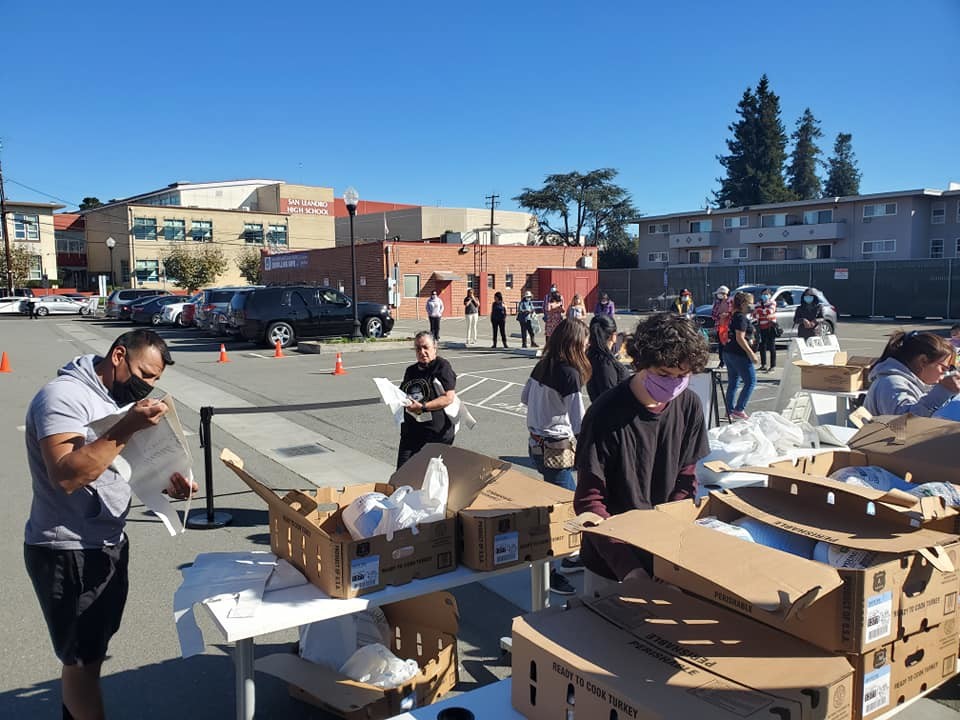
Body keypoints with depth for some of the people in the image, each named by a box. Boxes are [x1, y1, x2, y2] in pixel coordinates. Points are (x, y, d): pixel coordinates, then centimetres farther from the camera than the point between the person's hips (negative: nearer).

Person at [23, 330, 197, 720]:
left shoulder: (115, 399, 7)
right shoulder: (63, 396, -20)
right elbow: (67, 475, -32)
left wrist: (167, 483, -3)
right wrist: (127, 428, -34)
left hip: (108, 544, 9)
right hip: (67, 552, -8)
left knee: (86, 654, 22)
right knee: (83, 660, 6)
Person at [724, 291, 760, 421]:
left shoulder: (734, 316, 14)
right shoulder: (742, 318, -15)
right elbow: (740, 338, -21)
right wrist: (751, 353, -20)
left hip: (729, 352, 10)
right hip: (739, 354, -10)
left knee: (733, 383, 13)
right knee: (751, 382, -2)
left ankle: (730, 411, 17)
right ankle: (739, 410, -3)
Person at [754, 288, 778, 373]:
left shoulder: (772, 303, -1)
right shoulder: (759, 304, 14)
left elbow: (769, 311, -19)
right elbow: (755, 315, 5)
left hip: (770, 327, -5)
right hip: (761, 328, 5)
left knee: (771, 347, -5)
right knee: (762, 346, 10)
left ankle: (773, 366, -4)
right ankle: (763, 364, 21)